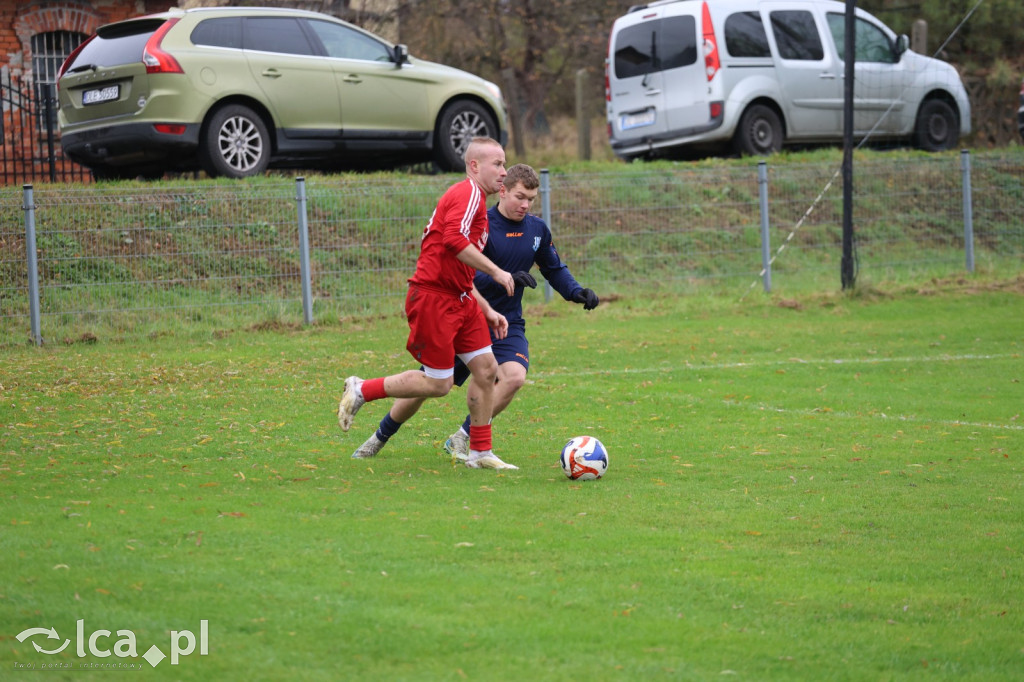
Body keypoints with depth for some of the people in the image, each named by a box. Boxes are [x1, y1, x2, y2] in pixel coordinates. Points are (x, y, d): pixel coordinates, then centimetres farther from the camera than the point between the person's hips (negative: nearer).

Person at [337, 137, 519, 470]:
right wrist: (496, 272, -23)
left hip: (460, 299, 10)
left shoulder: (475, 199, 21)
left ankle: (480, 453, 12)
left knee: (487, 368, 4)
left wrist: (488, 311, 21)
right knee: (438, 384, -7)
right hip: (432, 296, -10)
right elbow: (454, 241, -29)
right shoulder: (467, 193, -11)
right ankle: (361, 391, 8)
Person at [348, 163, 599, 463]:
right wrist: (506, 279, -38)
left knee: (514, 376, -26)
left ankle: (462, 439, -9)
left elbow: (555, 269, 16)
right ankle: (380, 437, 30)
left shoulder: (537, 229, 1)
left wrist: (577, 291, -2)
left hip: (507, 324, 3)